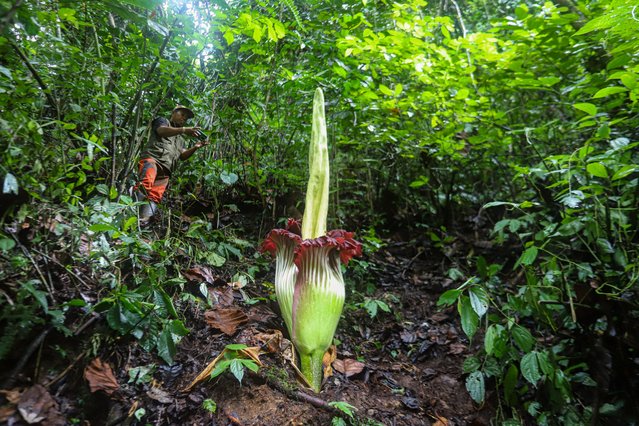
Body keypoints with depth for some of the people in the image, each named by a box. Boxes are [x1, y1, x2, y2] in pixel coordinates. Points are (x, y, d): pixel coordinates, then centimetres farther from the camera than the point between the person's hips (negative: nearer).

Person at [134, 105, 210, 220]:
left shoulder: (181, 138, 36)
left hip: (165, 170, 6)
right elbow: (162, 131, -7)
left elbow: (183, 156, 20)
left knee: (154, 197, -12)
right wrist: (184, 130, -22)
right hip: (152, 158, -6)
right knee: (146, 183, -33)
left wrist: (195, 147, 0)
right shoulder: (163, 121, 19)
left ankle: (143, 220, -23)